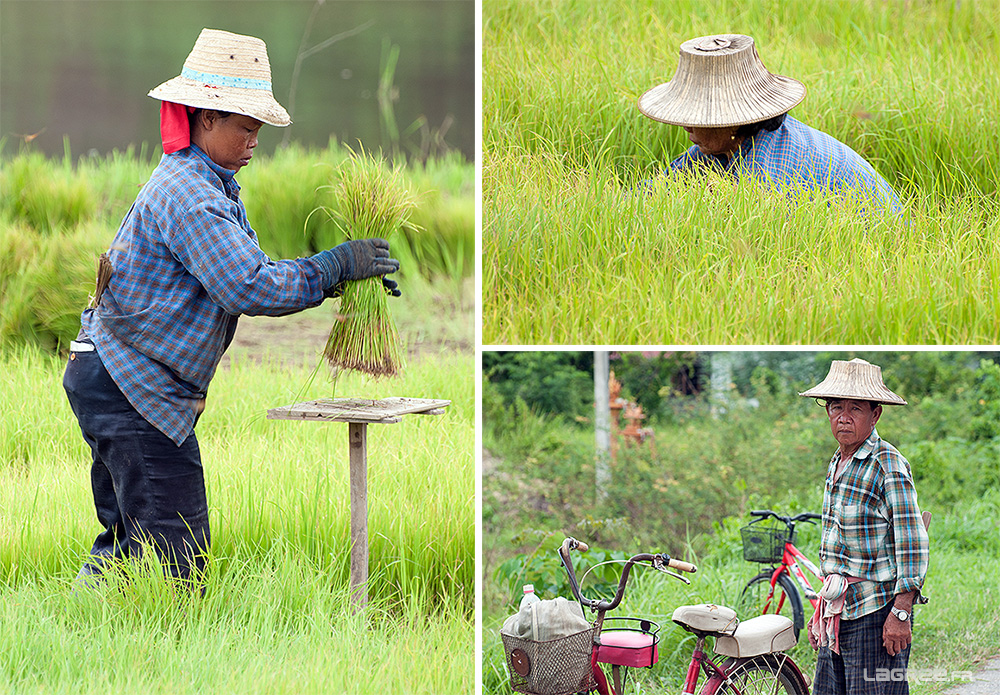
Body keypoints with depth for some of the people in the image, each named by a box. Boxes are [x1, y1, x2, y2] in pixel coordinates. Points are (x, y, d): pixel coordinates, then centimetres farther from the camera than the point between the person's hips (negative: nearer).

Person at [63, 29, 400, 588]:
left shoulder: (211, 187, 16)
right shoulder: (187, 194, -19)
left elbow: (247, 271, 16)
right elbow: (248, 287, -27)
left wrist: (349, 279, 4)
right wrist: (338, 266, -20)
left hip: (120, 381, 11)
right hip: (132, 391, -11)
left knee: (131, 536, 16)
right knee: (177, 549, -11)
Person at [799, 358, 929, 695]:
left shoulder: (888, 465, -11)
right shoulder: (837, 463, 15)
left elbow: (913, 543, -15)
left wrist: (900, 612, -20)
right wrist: (822, 610, 23)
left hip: (875, 613, -8)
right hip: (838, 611, 8)